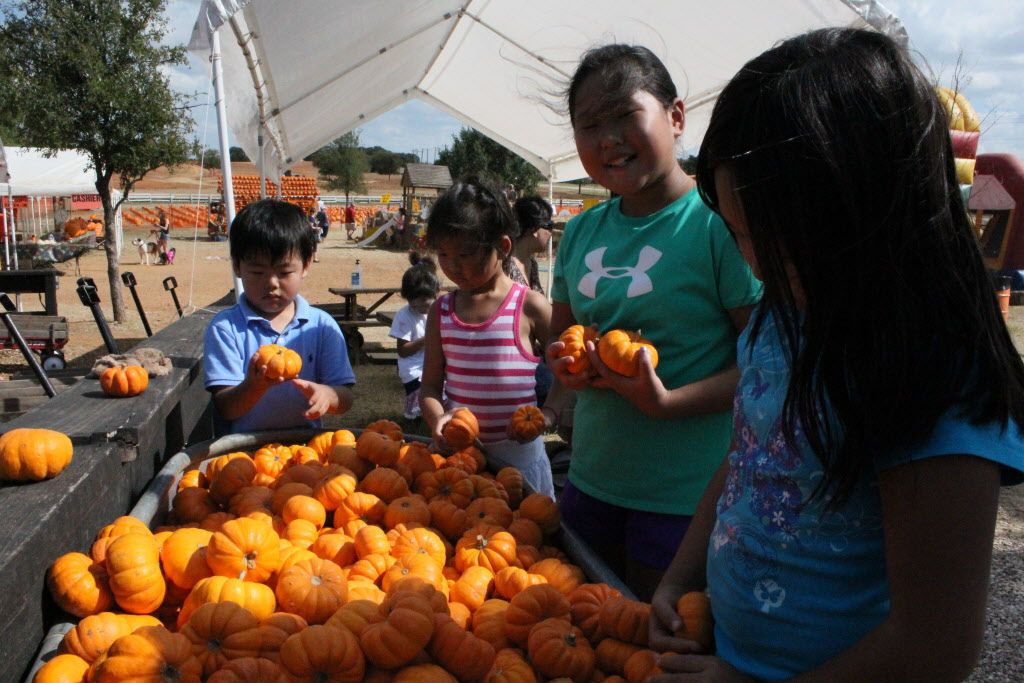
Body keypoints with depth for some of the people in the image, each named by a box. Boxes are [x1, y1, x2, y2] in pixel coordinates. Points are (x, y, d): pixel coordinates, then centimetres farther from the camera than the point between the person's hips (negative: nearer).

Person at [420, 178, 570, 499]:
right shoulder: (441, 310, 4)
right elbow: (430, 385, 6)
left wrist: (547, 414, -19)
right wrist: (438, 418, -14)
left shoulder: (530, 306, -7)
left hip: (517, 453, -3)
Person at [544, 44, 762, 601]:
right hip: (591, 484, 6)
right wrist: (563, 363, -6)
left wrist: (667, 403, -26)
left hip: (687, 498, -6)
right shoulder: (582, 232, 5)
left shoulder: (718, 220, -14)